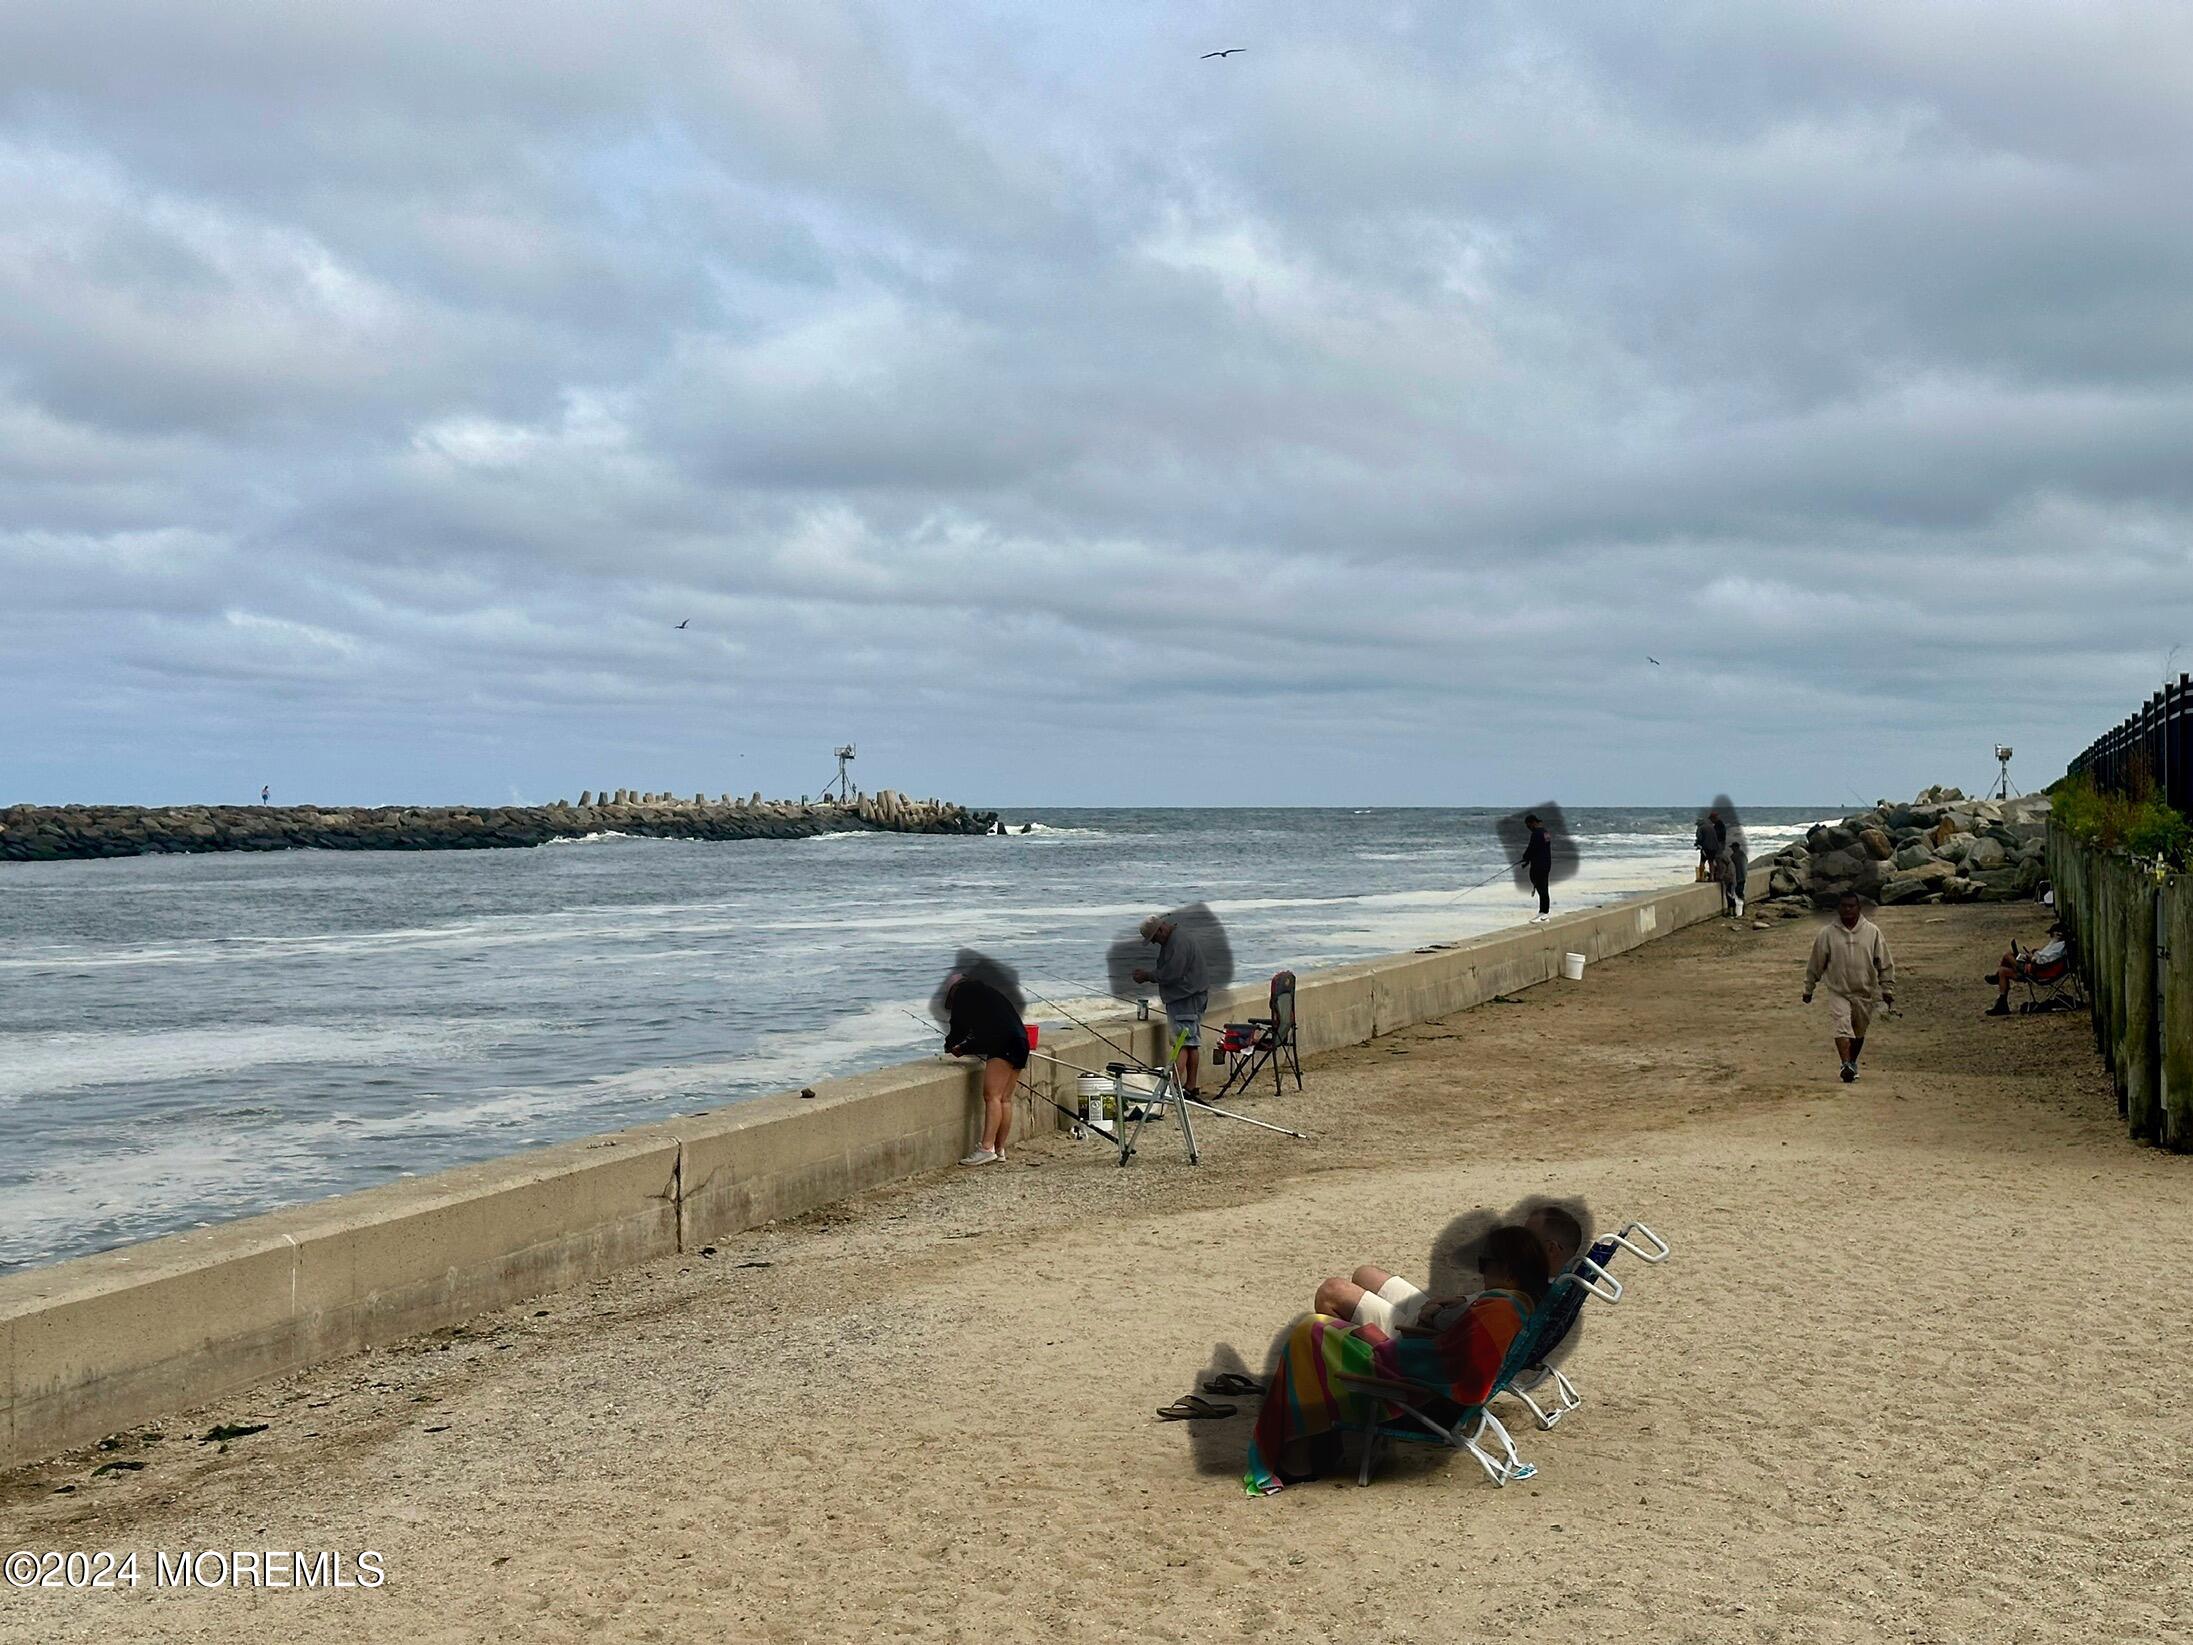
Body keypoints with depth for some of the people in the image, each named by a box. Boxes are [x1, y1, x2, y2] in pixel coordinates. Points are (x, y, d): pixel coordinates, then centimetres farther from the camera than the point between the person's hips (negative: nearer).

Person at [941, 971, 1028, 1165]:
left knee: (992, 1096, -13)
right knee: (1005, 1099, 9)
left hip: (1004, 1043, -9)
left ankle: (987, 1148, -20)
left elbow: (960, 1024, 4)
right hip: (1020, 1041, 9)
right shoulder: (986, 992, 33)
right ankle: (999, 1150, 9)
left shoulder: (963, 991, 10)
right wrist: (961, 1050, 37)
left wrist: (950, 1045, 21)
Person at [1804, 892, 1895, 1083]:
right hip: (1838, 991, -2)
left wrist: (1887, 990, 2)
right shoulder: (1827, 933, -4)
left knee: (1859, 1032, 14)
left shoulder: (1872, 932, -1)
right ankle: (1846, 1065, -25)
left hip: (1865, 992, 2)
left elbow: (1885, 964, 5)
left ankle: (1853, 1062, 34)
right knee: (1842, 1026, -20)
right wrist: (1808, 989, 9)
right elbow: (1815, 964, 5)